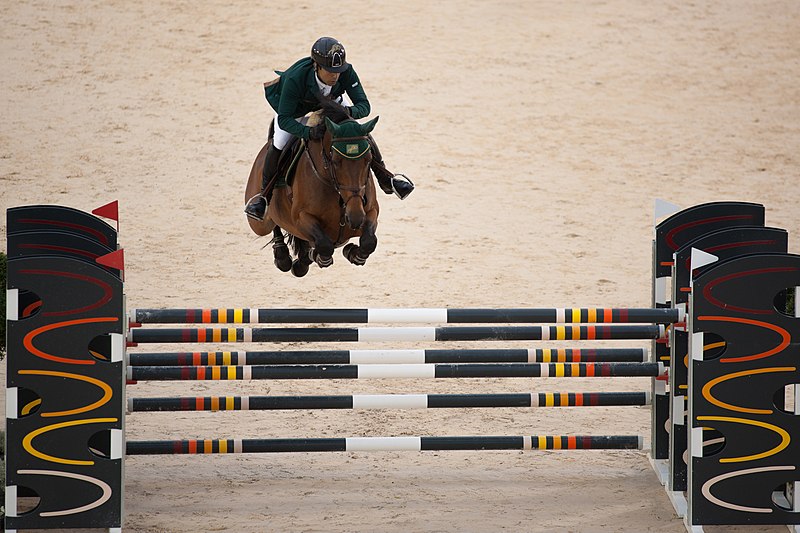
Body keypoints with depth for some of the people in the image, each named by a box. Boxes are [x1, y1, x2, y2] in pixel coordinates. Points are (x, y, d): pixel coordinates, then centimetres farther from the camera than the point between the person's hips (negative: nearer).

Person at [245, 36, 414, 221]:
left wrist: (349, 112, -52)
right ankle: (264, 194, 2)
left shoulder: (346, 72, -36)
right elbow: (284, 119, -40)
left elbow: (364, 105, -29)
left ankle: (385, 178, 7)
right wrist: (308, 133, -57)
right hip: (296, 107, -3)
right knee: (278, 143, -19)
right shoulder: (294, 79, -45)